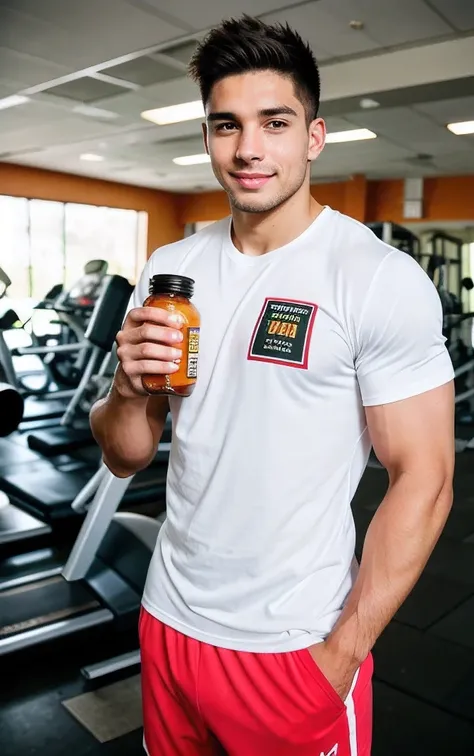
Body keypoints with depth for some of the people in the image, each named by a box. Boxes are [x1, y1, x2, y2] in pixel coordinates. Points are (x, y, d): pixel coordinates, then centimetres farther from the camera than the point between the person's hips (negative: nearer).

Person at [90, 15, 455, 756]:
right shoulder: (170, 270, 0)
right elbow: (125, 456, 4)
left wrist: (342, 653, -13)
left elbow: (424, 483, -13)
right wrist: (129, 389, -18)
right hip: (169, 616, 5)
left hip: (295, 643, -5)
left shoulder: (382, 280, -15)